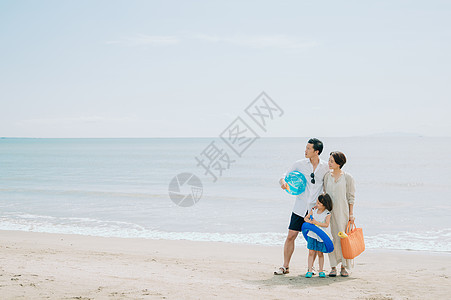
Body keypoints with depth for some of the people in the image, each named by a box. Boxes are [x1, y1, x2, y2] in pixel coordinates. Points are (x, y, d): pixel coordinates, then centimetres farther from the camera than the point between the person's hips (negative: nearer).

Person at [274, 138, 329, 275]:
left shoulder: (326, 167, 1)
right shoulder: (300, 164, 1)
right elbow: (283, 176, 6)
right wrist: (283, 182, -17)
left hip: (316, 208, 0)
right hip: (300, 207, 0)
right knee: (291, 236, -2)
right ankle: (285, 266, 8)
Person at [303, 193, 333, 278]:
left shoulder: (327, 213, -11)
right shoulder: (314, 209, 1)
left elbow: (326, 224, -19)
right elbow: (306, 218, 8)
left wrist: (316, 222, -26)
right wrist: (309, 221, -14)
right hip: (312, 234, 3)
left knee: (320, 253, 3)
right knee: (311, 252, 0)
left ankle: (321, 270, 16)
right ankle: (310, 270, 4)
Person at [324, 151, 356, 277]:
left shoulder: (347, 178, -2)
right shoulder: (327, 176, 7)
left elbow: (351, 197, 0)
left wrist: (351, 214, -4)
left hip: (343, 211, -2)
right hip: (330, 211, 2)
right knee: (332, 238, -1)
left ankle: (344, 267, 10)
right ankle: (333, 267, 6)